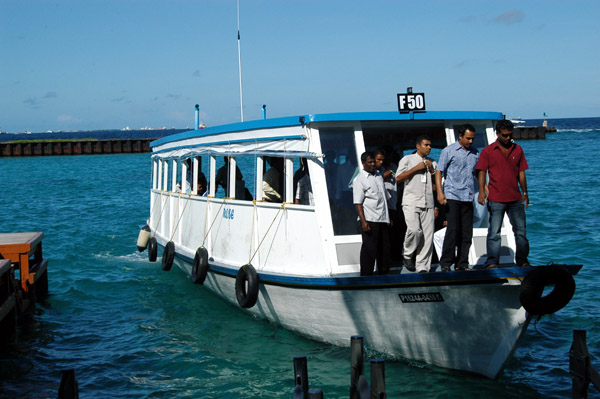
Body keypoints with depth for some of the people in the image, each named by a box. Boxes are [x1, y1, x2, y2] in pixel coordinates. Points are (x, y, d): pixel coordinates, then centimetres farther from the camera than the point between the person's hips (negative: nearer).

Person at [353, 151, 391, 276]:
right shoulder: (359, 180, -5)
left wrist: (388, 217, 20)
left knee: (384, 247, 10)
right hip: (370, 219, -7)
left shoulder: (379, 176, 17)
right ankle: (366, 275, 1)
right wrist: (363, 221, -18)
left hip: (383, 219, 7)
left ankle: (383, 272, 20)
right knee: (369, 248, -6)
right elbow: (358, 203, -10)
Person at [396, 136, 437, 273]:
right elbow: (398, 177, -1)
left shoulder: (431, 162, 23)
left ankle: (423, 267, 0)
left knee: (427, 236, -5)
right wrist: (416, 168, -6)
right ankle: (408, 255, 2)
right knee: (414, 230, -23)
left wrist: (431, 170, 6)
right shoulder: (408, 159, 9)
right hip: (411, 202, -4)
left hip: (428, 204, 4)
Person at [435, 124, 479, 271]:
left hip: (468, 197, 5)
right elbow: (439, 172, -2)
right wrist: (440, 192, -12)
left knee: (467, 232, 5)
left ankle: (462, 264, 13)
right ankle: (445, 263, -2)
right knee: (452, 230, -10)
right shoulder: (449, 151, 0)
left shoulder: (475, 153, 15)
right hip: (452, 196, -5)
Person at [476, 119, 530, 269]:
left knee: (521, 231, 8)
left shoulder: (518, 150, 11)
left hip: (515, 199, 4)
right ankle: (492, 262, 0)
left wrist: (525, 192, 13)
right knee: (494, 232, -3)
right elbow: (482, 172, -2)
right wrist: (481, 191, -13)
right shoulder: (488, 151, 2)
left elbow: (521, 172, 15)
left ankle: (522, 260, 19)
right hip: (496, 199, -3)